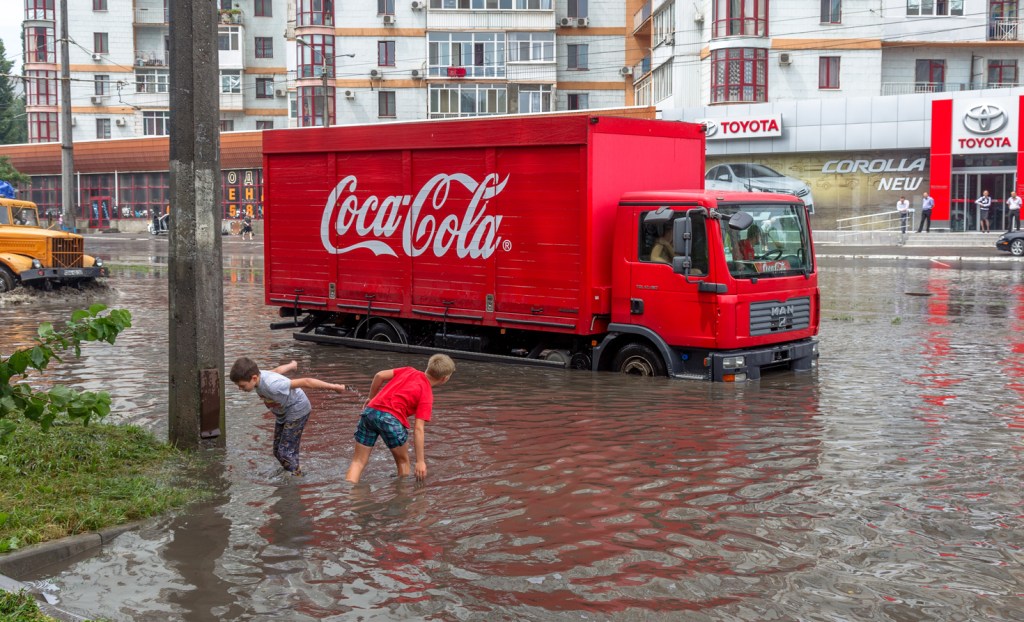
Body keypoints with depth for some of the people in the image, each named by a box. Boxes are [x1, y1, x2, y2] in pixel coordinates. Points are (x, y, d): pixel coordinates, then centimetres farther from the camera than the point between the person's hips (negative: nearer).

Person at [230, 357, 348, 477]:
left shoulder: (272, 385, -39)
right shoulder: (259, 376, -15)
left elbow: (305, 382, -35)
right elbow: (277, 370, 7)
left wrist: (334, 387, -28)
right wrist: (292, 365, 30)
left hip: (297, 410, -9)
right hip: (282, 414, 9)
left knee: (286, 452, -13)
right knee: (277, 451, 11)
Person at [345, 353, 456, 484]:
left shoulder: (409, 371, 17)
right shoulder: (427, 395, 2)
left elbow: (379, 375, 13)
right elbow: (419, 429, -6)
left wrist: (371, 398, 29)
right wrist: (420, 461, -6)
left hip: (370, 411, 5)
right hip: (391, 418, -5)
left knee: (358, 462, 8)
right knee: (403, 461, 19)